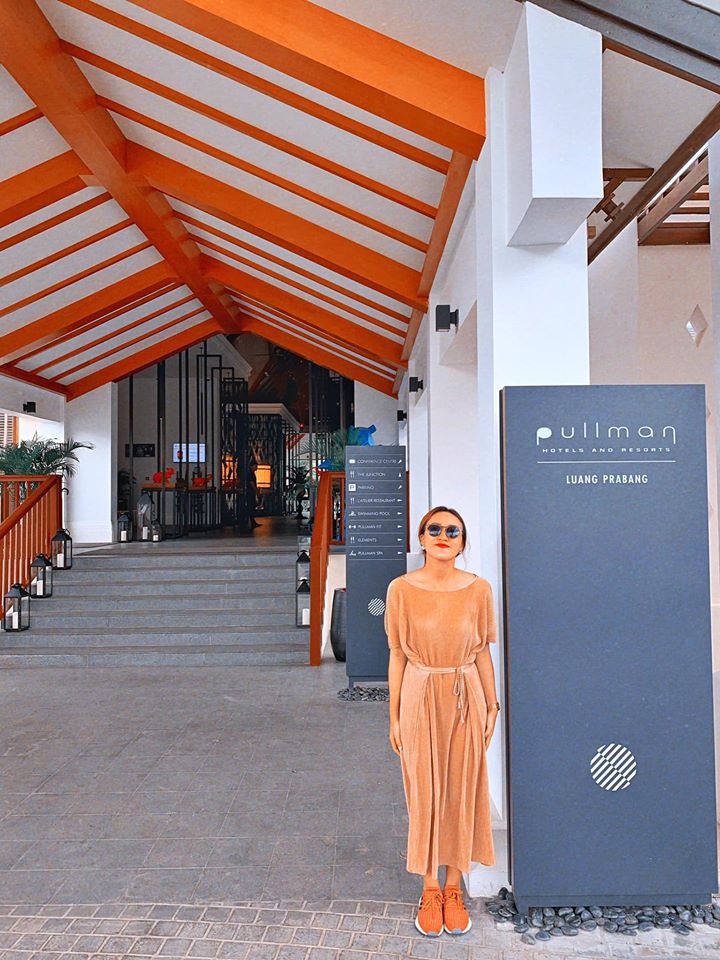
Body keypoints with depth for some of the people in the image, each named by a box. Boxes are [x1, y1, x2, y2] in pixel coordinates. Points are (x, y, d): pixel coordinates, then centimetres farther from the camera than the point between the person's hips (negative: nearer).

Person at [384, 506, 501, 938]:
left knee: (462, 791, 11)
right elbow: (397, 656, -1)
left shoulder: (478, 589, -4)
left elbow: (482, 652, 5)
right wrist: (394, 716, 1)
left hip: (466, 698, 1)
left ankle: (454, 887, 31)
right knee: (424, 792, 9)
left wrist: (492, 706, 7)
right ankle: (430, 889, 29)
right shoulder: (402, 589, -6)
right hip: (420, 698, -1)